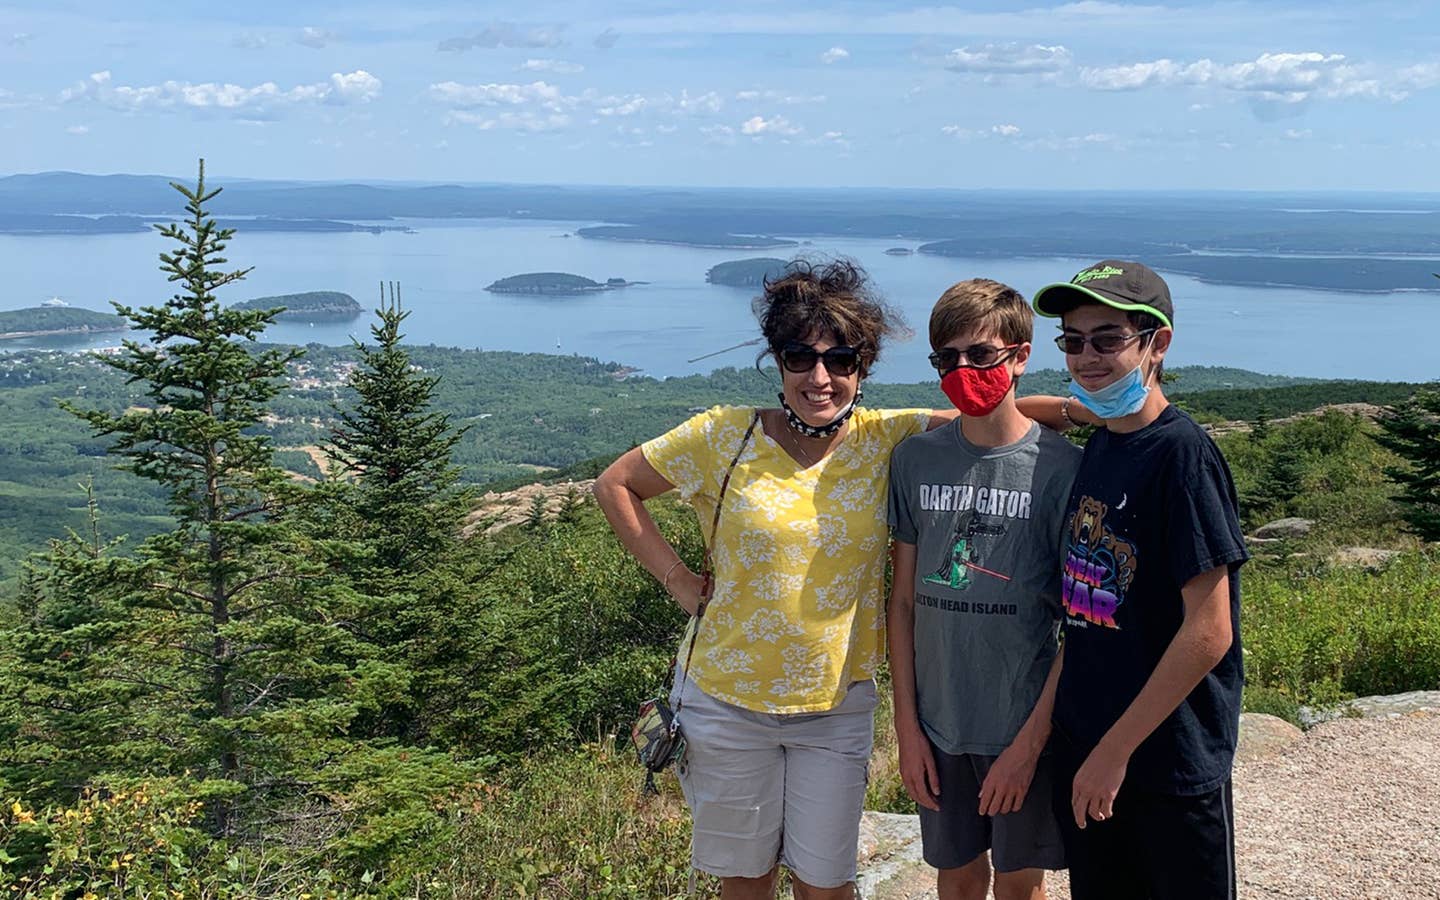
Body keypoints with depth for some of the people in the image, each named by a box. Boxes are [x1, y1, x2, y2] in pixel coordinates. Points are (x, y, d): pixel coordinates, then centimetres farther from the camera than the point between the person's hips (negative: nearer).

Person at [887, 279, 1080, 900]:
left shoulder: (1060, 466, -11)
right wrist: (907, 726, 1)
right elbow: (903, 600, 4)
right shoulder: (915, 460, -1)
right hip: (938, 725, 3)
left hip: (1026, 726, -3)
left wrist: (1030, 741, -12)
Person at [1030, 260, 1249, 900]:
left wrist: (1115, 749, -17)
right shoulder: (1099, 445, 6)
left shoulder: (1182, 453, -18)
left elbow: (1209, 632, -20)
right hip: (1085, 748, 7)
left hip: (1173, 765, -7)